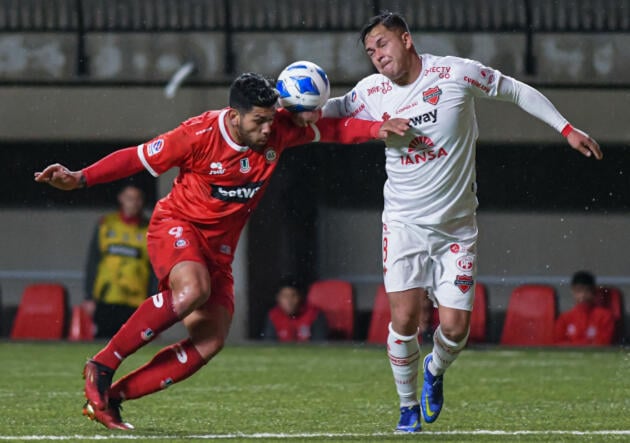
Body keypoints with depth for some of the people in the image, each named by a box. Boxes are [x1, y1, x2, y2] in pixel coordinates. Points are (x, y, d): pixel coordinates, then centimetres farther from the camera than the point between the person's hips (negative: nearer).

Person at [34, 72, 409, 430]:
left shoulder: (278, 130, -7)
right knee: (193, 289, -37)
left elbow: (328, 128, 6)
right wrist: (80, 179, -20)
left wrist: (378, 129, -9)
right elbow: (138, 158, -13)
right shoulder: (199, 135, -20)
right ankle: (102, 366, -26)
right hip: (176, 226, -6)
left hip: (219, 247, 6)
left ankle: (110, 397, -5)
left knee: (210, 341, -8)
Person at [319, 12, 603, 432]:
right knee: (404, 320, -13)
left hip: (456, 225, -1)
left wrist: (567, 129, 3)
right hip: (404, 223, 1)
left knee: (455, 328, -6)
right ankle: (408, 404, 11)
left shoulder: (456, 73, -9)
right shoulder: (371, 93, -2)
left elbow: (518, 92, 2)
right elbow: (334, 110, 13)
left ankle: (435, 370, 30)